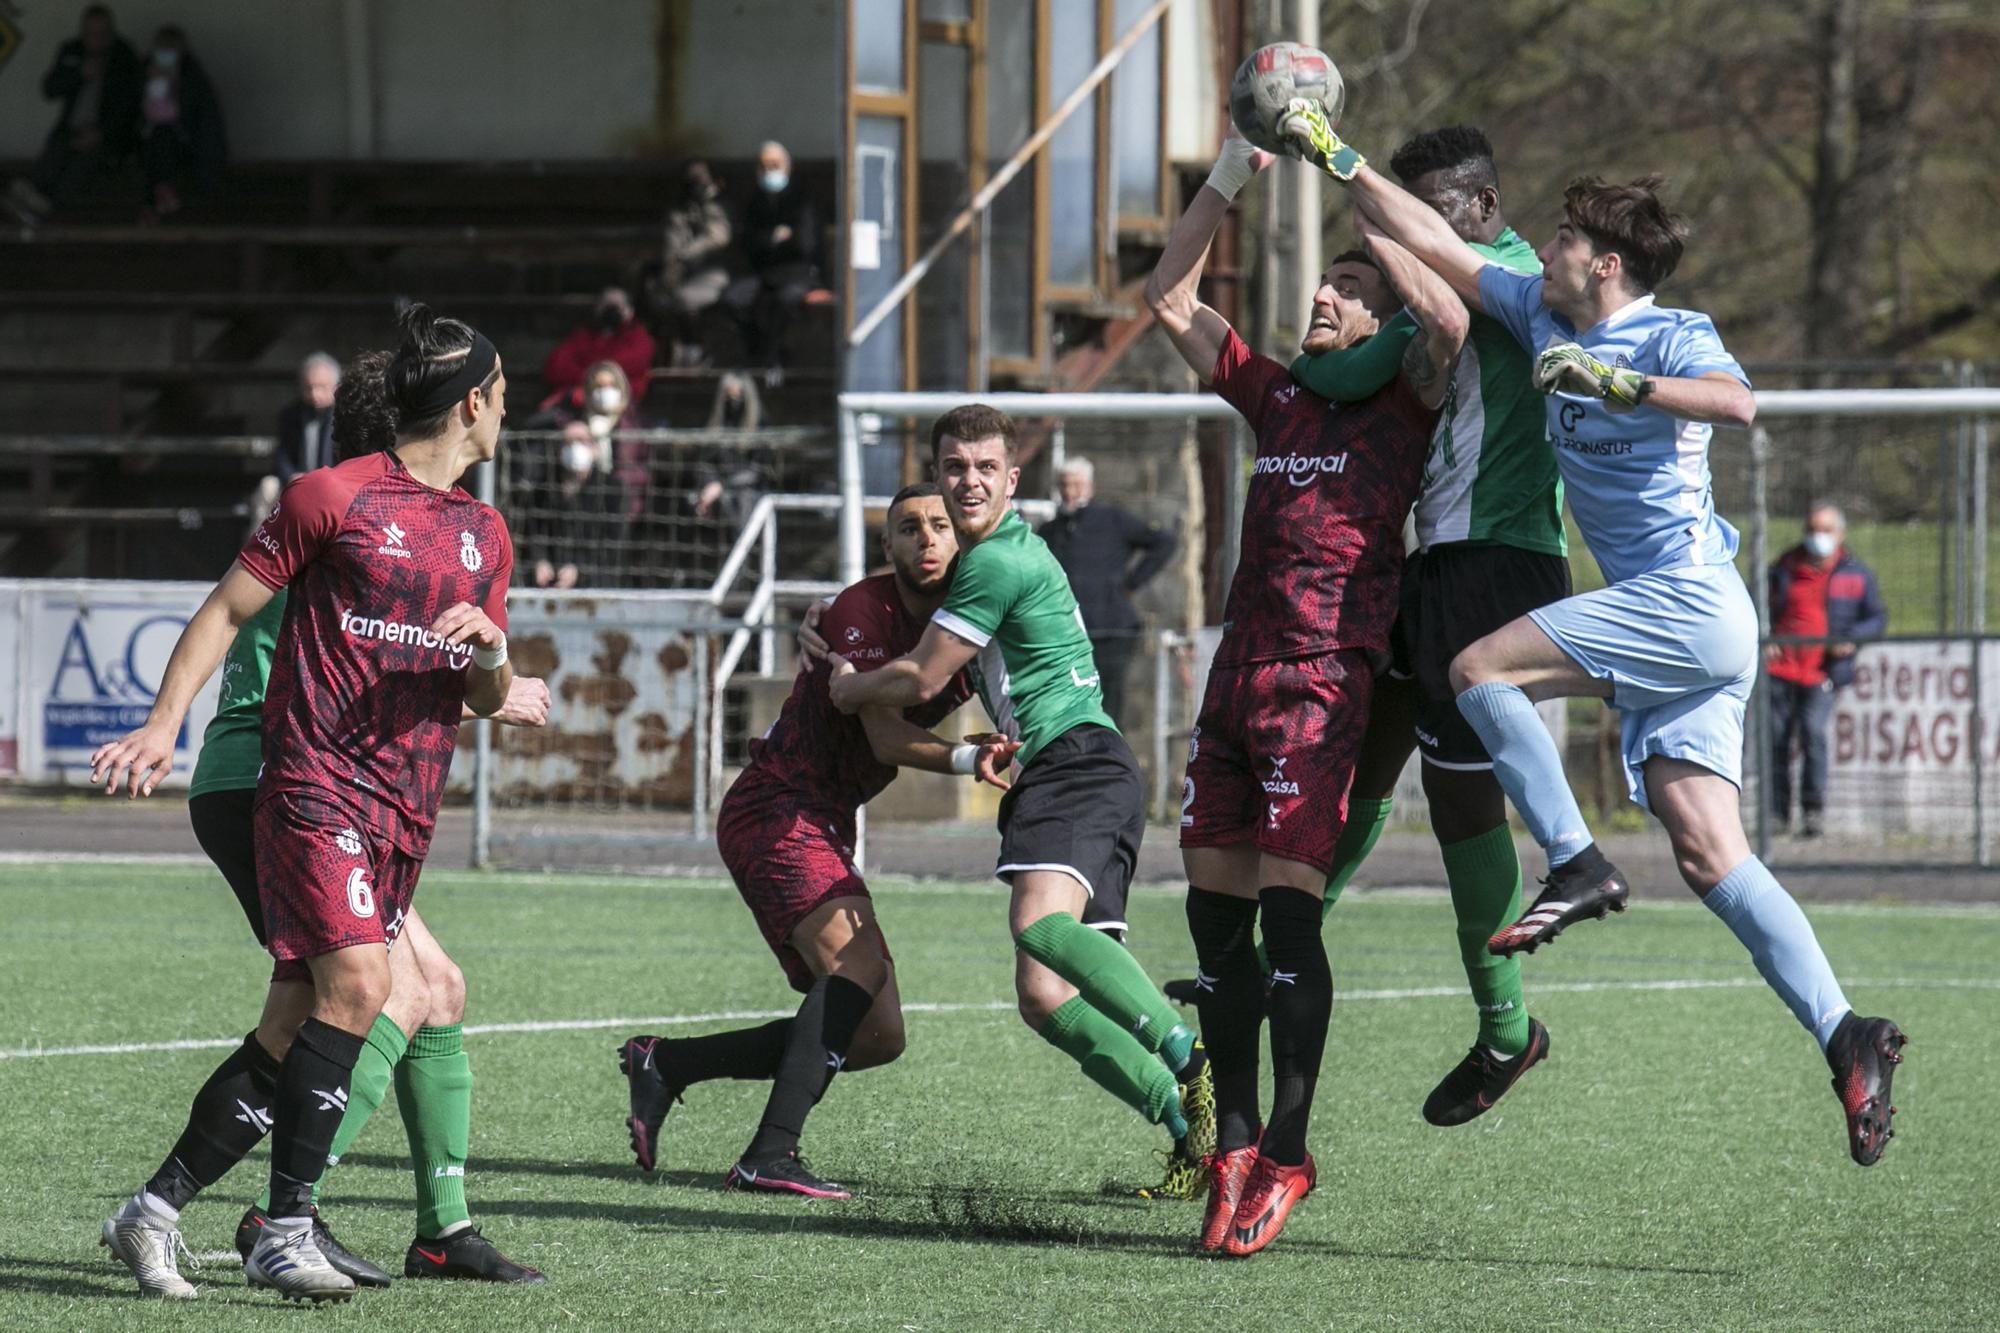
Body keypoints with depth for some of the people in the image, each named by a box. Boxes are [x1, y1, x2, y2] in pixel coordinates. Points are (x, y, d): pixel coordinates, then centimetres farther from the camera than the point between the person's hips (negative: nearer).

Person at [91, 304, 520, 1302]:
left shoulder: (484, 534, 18)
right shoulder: (334, 496, -2)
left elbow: (485, 699, 22)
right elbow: (227, 609, 2)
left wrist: (492, 649, -1)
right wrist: (164, 723, -8)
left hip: (408, 808, 7)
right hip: (316, 781, -7)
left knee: (301, 1023, 3)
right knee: (356, 982, -22)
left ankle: (159, 1206, 13)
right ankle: (285, 1230, -18)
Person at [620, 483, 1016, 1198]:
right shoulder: (864, 610, -14)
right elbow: (885, 736, -22)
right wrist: (966, 759, -37)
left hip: (823, 829, 9)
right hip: (775, 811, -9)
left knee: (875, 1037, 6)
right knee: (858, 969, -30)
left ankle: (664, 1063, 13)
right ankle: (770, 1155, -35)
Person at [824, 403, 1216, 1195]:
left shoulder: (1001, 560, -8)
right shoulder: (1000, 553, 24)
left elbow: (920, 683, -5)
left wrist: (847, 689, 15)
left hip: (1077, 764, -10)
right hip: (1043, 780, 10)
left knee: (1040, 920, -35)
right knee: (1043, 999, -2)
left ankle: (1192, 1062, -44)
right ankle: (1189, 1123, -7)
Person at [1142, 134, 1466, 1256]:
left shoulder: (1403, 406, 2)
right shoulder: (1277, 395, 19)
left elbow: (1449, 319, -18)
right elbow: (1171, 298, 25)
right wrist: (1228, 181, 15)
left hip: (1324, 677, -7)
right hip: (1238, 669, 7)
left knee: (1287, 903, -13)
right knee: (1216, 903, 4)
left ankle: (1288, 1154, -9)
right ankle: (1235, 1149, 11)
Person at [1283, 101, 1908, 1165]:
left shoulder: (1673, 338, -7)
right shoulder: (1541, 313, 15)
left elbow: (1736, 401, -29)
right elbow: (1433, 245, 21)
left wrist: (1616, 382, -33)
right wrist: (1334, 159, 20)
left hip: (1690, 600, -8)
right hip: (1662, 624, 8)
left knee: (1480, 668, -13)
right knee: (1707, 856, -3)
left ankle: (1579, 869, -12)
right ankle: (1844, 1035, -9)